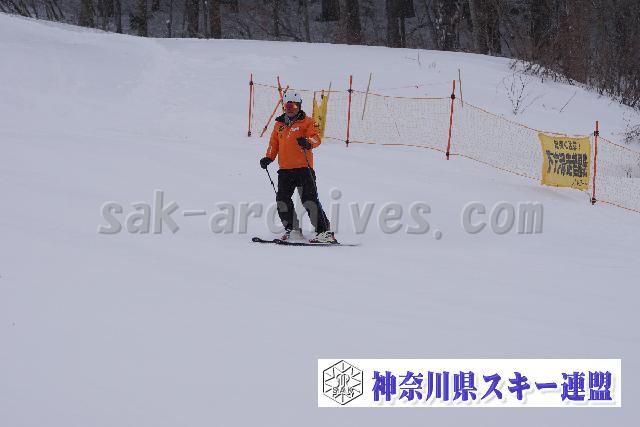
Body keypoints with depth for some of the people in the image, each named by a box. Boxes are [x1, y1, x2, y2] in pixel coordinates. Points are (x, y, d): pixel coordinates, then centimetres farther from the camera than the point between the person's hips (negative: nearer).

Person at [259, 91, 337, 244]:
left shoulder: (307, 121, 2)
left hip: (303, 167, -6)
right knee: (282, 200, 0)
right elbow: (274, 143, 22)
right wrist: (268, 157, 5)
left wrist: (308, 142, -32)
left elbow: (316, 138, -10)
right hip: (285, 170, 6)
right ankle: (292, 229, 15)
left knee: (309, 200, -12)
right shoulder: (279, 124, 18)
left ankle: (325, 231, -12)